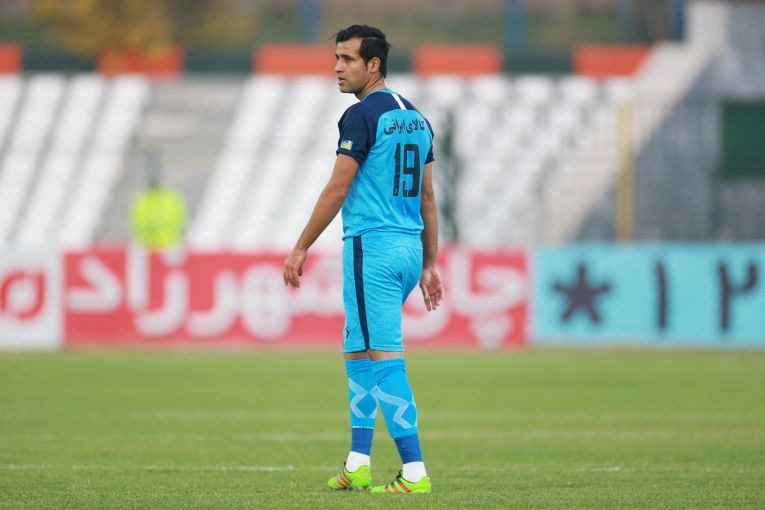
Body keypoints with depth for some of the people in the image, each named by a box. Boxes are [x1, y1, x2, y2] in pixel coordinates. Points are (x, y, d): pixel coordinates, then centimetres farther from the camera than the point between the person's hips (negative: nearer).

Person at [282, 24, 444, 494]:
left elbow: (338, 189, -12)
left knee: (386, 359, -8)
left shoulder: (362, 115, -10)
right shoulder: (415, 118, 15)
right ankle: (358, 464, 18)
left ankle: (415, 473, -13)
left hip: (372, 247, -9)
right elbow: (427, 196, 17)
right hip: (410, 248, 9)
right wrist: (430, 264, 21)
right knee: (358, 353, 18)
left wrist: (301, 248, -6)